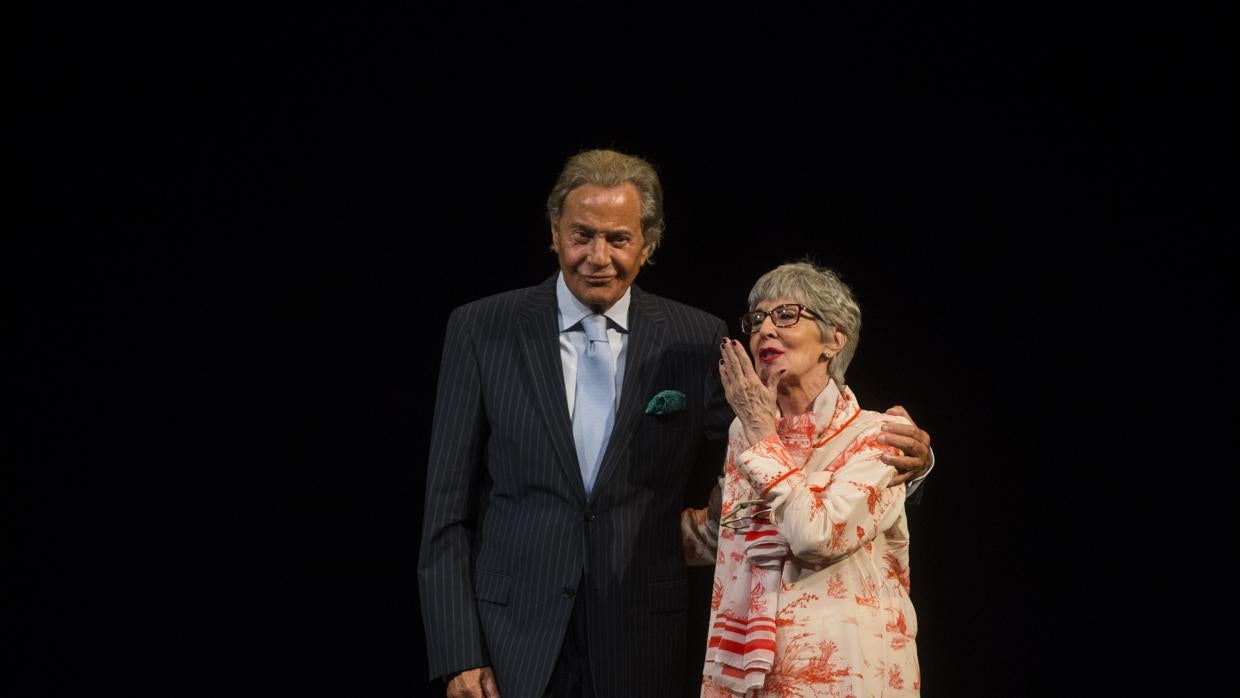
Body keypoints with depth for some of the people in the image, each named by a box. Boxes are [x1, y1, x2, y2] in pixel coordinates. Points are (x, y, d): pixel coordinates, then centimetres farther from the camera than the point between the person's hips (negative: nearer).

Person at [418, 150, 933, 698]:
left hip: (638, 651, 1)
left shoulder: (697, 341, 1)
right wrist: (458, 654, -6)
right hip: (513, 645, 0)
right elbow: (447, 507, 0)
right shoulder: (481, 330, 0)